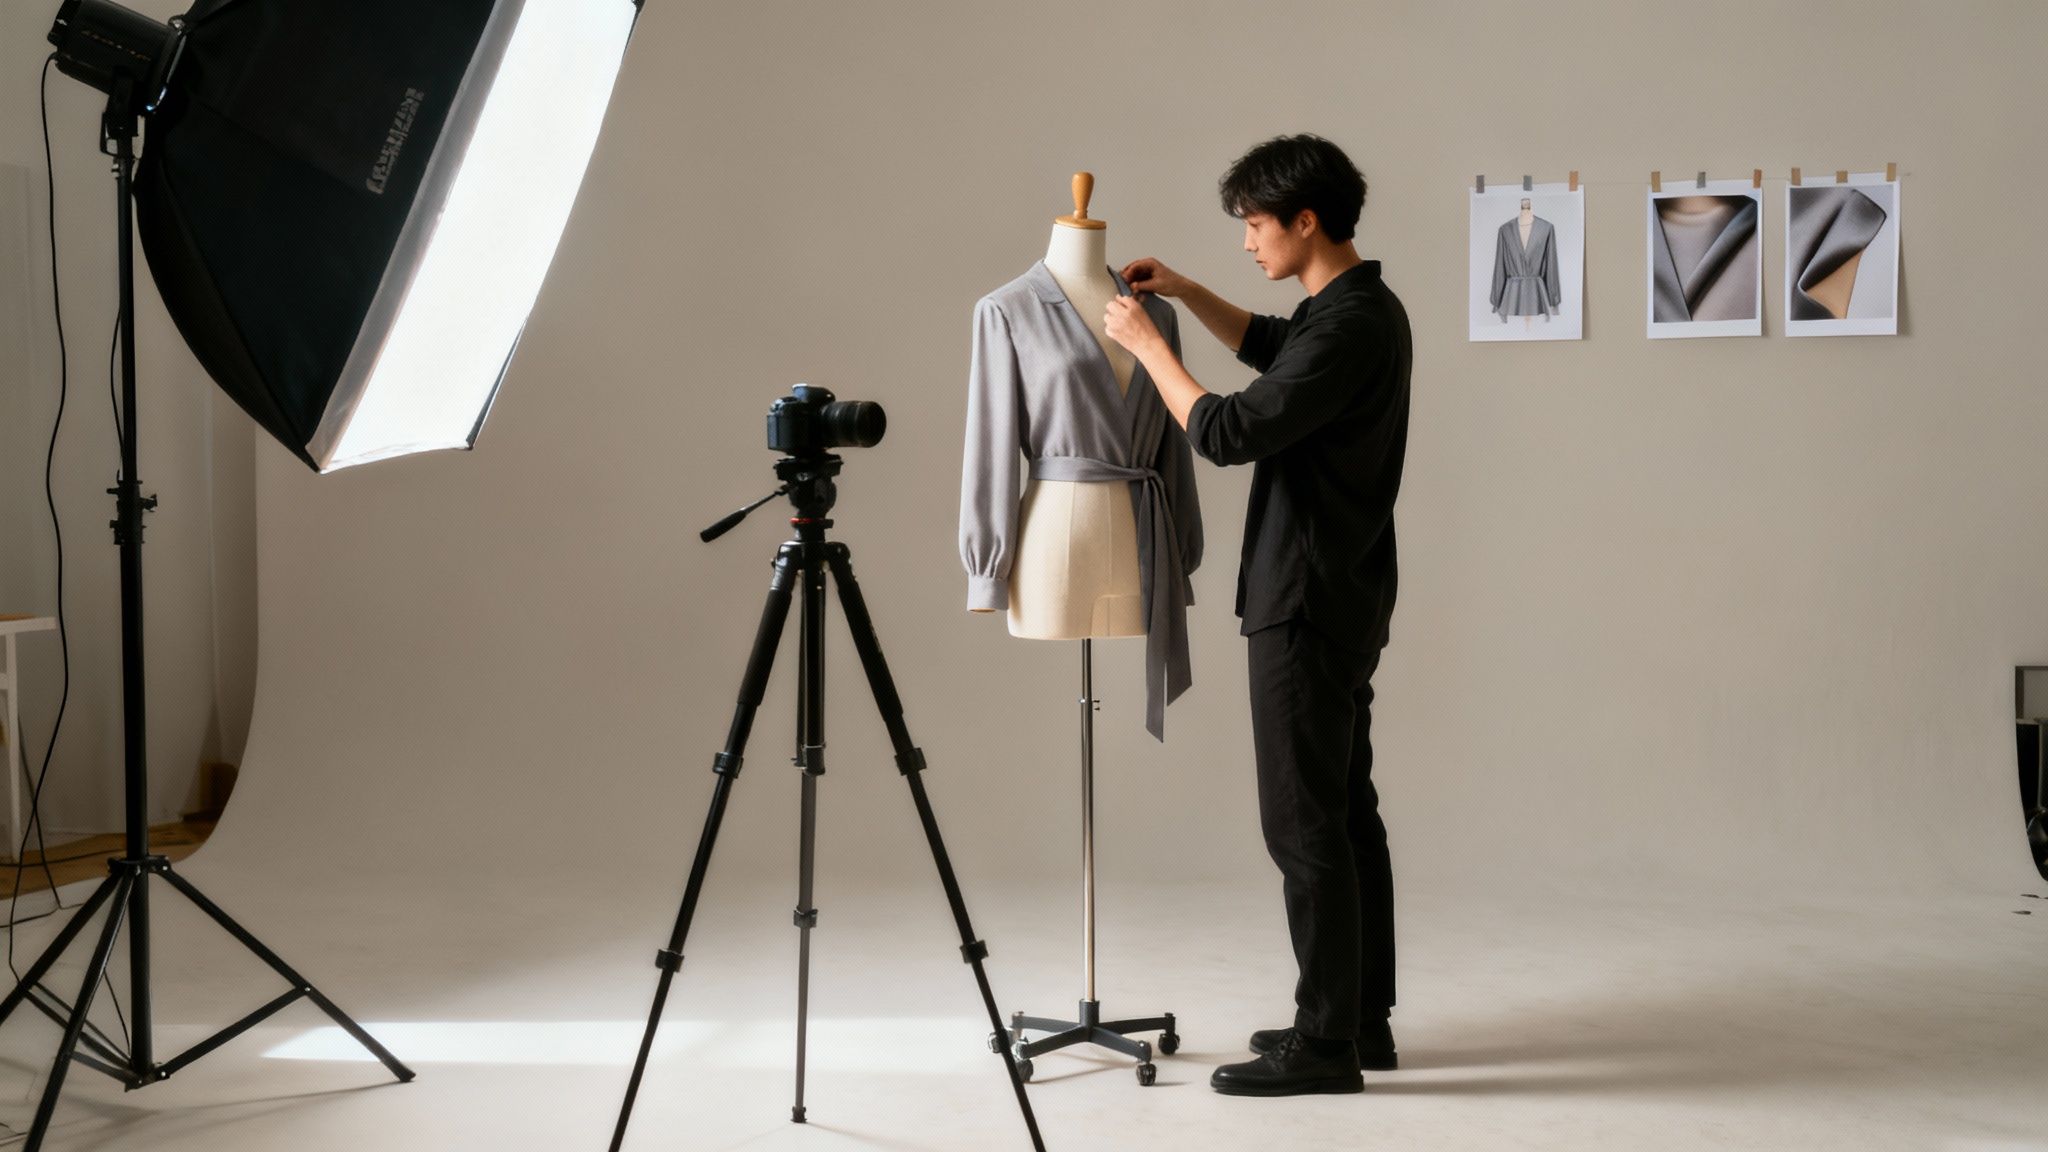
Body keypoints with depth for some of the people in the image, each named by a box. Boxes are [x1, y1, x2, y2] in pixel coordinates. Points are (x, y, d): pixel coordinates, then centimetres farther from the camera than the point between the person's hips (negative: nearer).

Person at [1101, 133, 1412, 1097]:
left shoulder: (1349, 325, -20)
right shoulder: (1359, 309, 12)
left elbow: (1229, 433, -21)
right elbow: (1272, 350, 32)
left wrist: (1148, 343, -9)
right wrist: (1189, 294, 21)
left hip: (1308, 607, -10)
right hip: (1340, 601, 10)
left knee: (1304, 822, -5)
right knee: (1345, 812, 13)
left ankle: (1324, 1046, 1)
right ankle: (1362, 1019, 20)